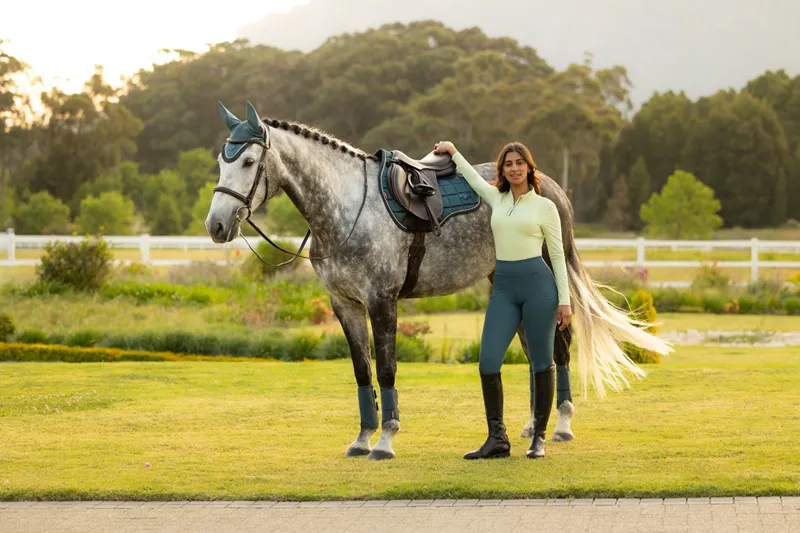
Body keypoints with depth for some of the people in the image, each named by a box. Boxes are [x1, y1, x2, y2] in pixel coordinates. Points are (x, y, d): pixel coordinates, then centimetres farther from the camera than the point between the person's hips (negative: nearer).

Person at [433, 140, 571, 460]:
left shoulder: (544, 206, 2)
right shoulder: (496, 199, 13)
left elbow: (558, 254, 2)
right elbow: (473, 177, 35)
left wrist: (564, 300, -3)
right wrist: (453, 152, 41)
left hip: (537, 282, -4)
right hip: (504, 286, 4)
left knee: (541, 362, 2)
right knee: (488, 362, -5)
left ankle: (539, 437, 11)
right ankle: (497, 439, 2)